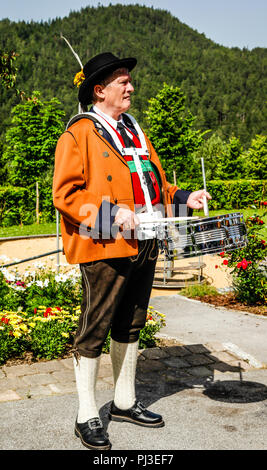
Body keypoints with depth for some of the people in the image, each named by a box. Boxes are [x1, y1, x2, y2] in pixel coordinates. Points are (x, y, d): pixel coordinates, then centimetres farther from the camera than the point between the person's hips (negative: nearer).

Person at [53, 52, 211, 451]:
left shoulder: (134, 129, 19)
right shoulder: (78, 134, -6)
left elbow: (153, 182, 24)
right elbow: (65, 194, -12)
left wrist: (183, 198, 8)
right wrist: (111, 214, -21)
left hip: (143, 246, 8)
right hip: (105, 247, -8)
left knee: (130, 325, 17)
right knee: (94, 329, 0)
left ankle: (125, 403, 33)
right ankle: (87, 417, 16)